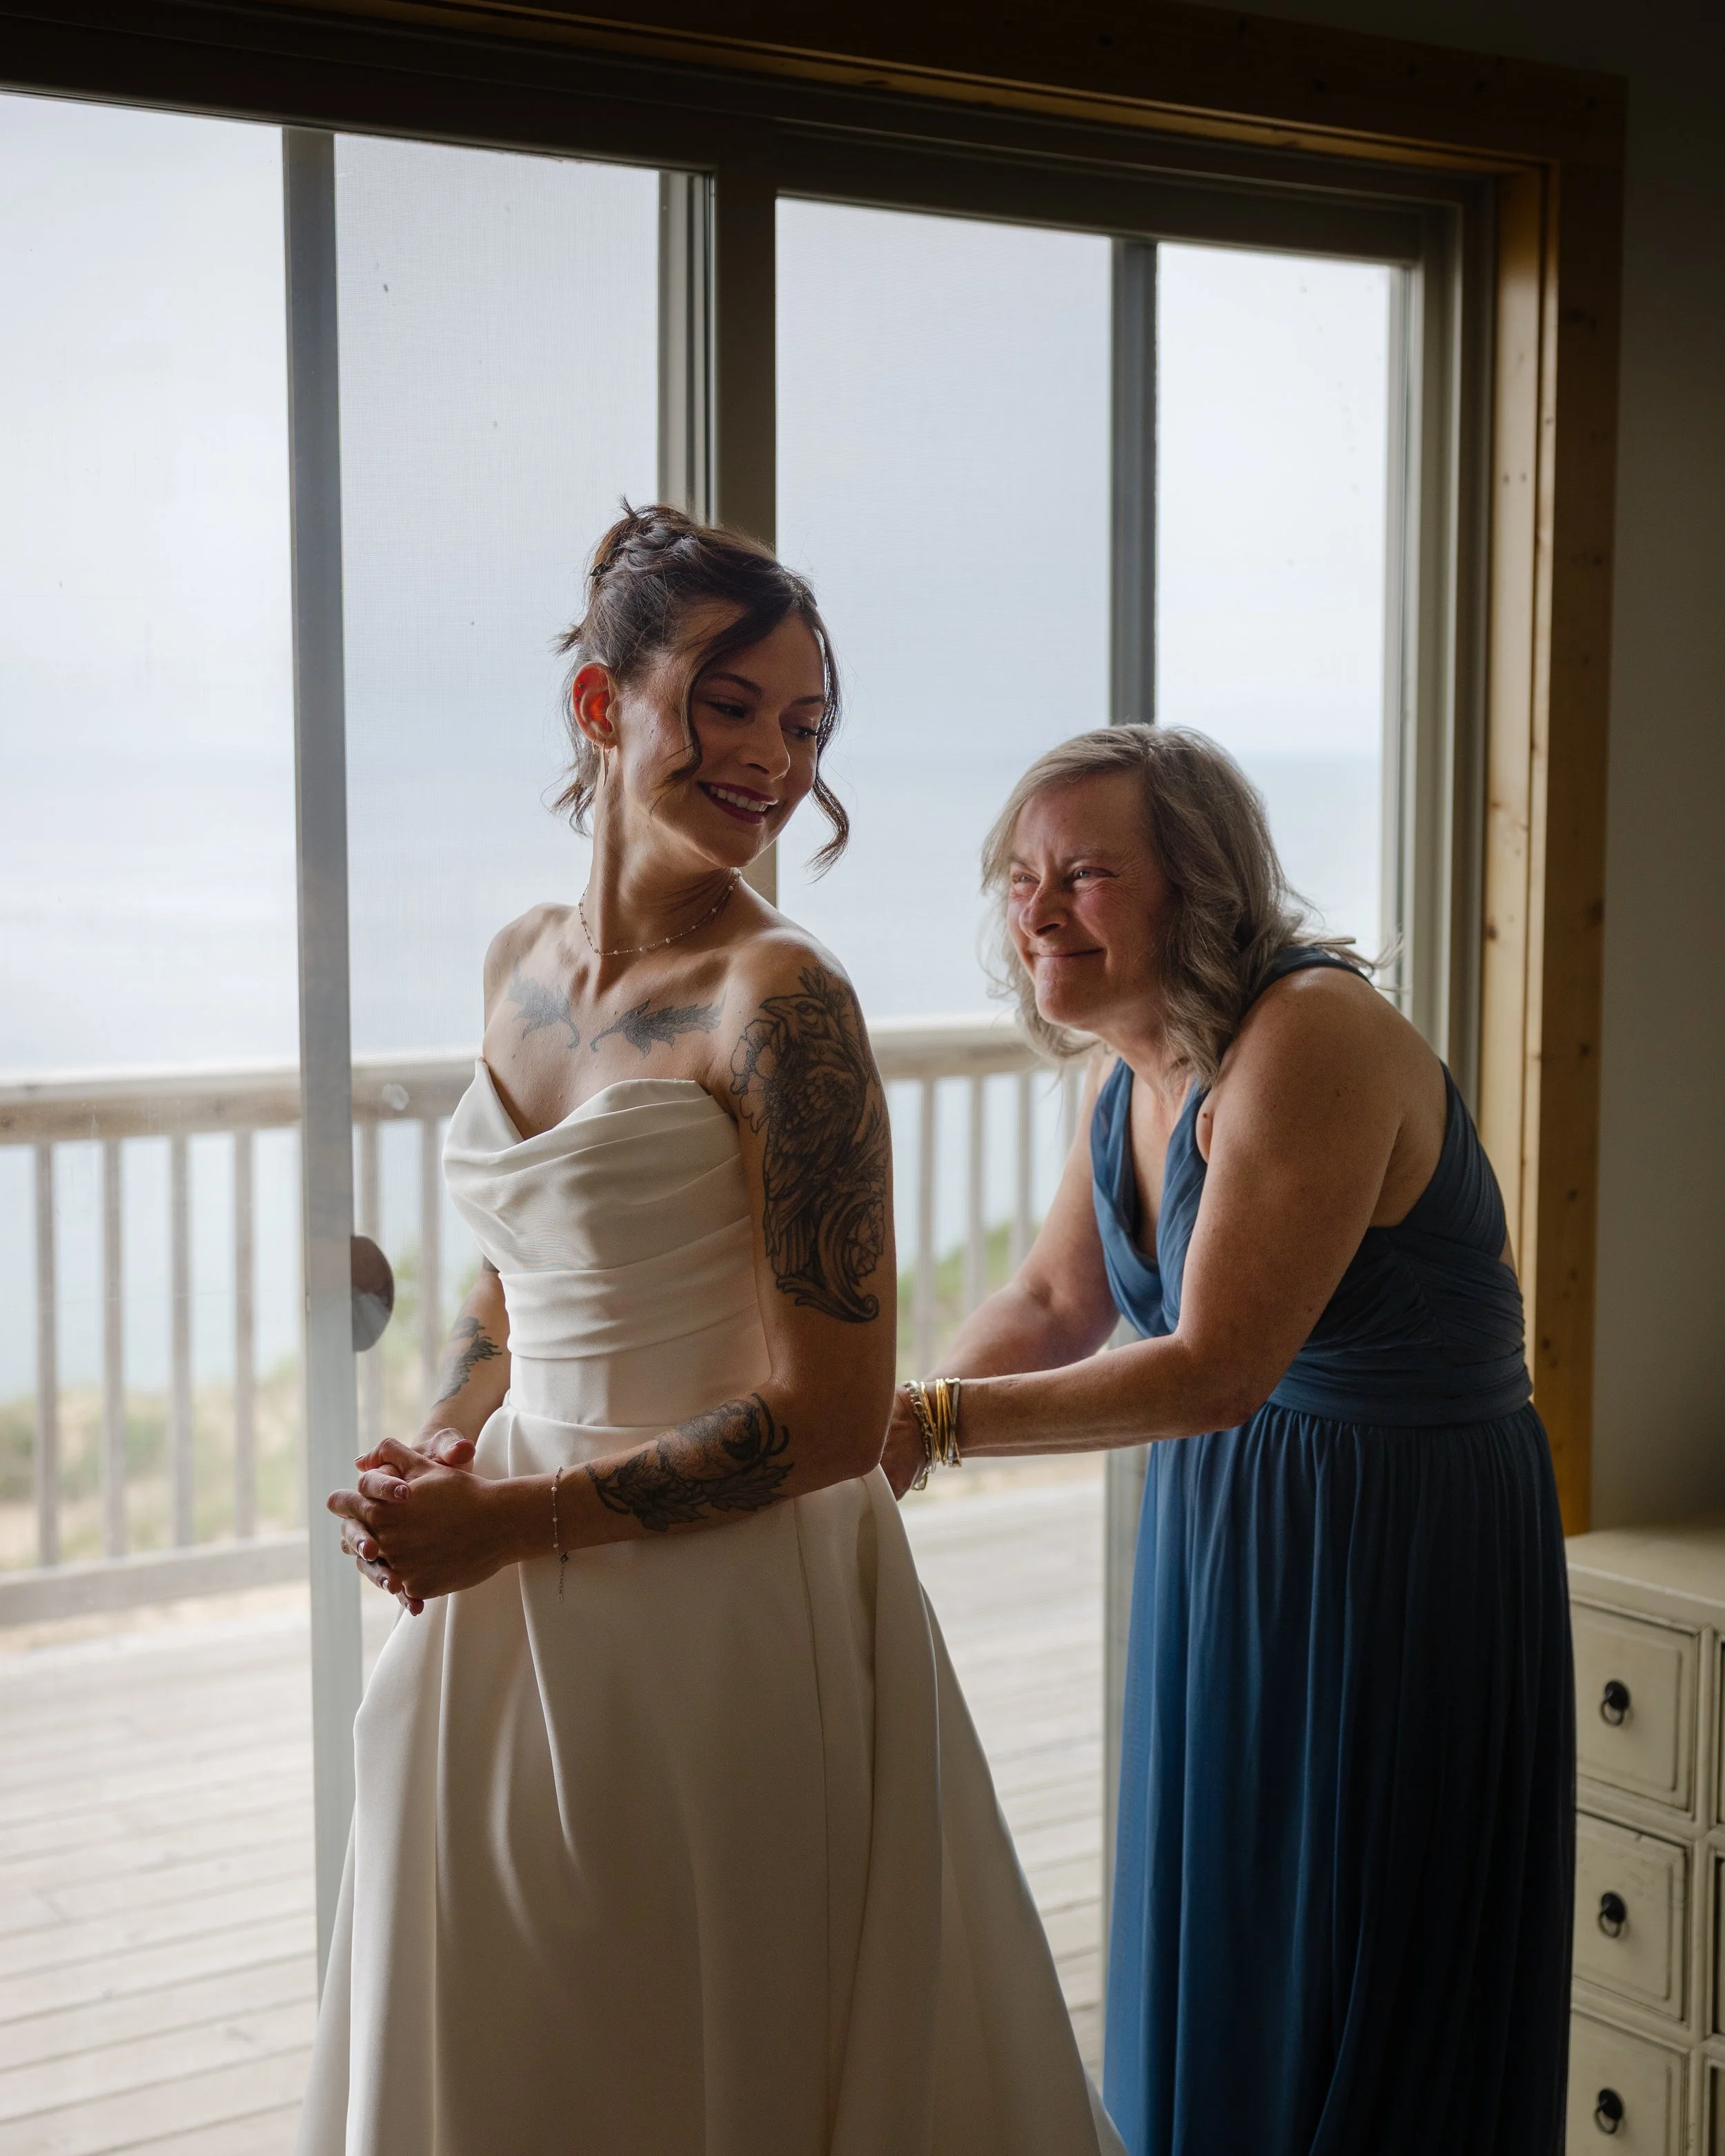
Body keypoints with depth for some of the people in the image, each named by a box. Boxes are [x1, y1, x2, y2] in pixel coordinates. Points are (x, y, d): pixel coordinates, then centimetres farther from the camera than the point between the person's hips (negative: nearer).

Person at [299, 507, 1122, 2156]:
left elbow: (829, 1418, -18)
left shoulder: (777, 999, -16)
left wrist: (515, 1521, -14)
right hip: (505, 1610, 7)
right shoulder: (522, 966, 6)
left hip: (722, 1617, -7)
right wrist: (437, 1458, -1)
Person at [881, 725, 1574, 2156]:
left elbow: (1215, 1367, -28)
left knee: (1357, 2008, 4)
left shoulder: (1314, 1039, -23)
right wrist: (895, 1418, -3)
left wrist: (938, 1425, -30)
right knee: (1202, 1969, 17)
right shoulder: (1129, 1060, 4)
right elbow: (1055, 1302, 12)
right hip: (1219, 1524, 8)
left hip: (1399, 1548, -8)